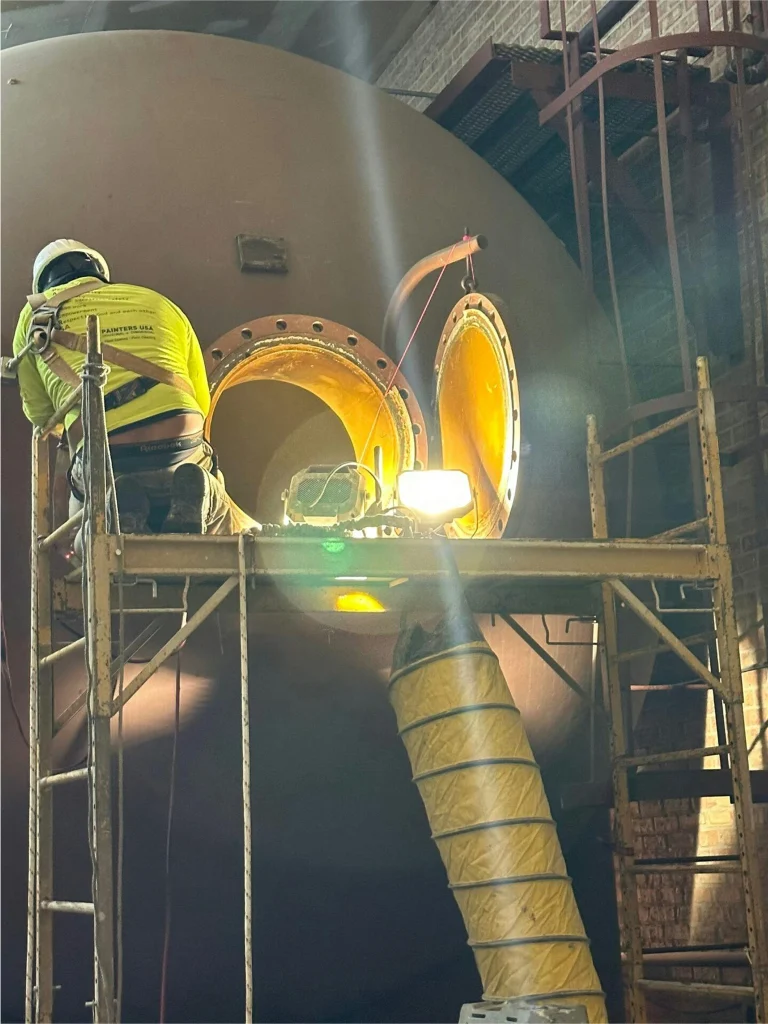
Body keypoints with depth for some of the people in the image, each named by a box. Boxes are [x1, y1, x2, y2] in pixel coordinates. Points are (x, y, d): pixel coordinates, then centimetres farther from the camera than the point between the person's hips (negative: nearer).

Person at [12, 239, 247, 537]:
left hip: (103, 456, -1)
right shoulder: (158, 302, 25)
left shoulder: (36, 313, 20)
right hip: (181, 443, 1)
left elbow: (38, 413, 25)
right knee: (229, 531, 26)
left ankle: (118, 510, -6)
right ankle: (190, 496, -8)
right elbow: (201, 401, 26)